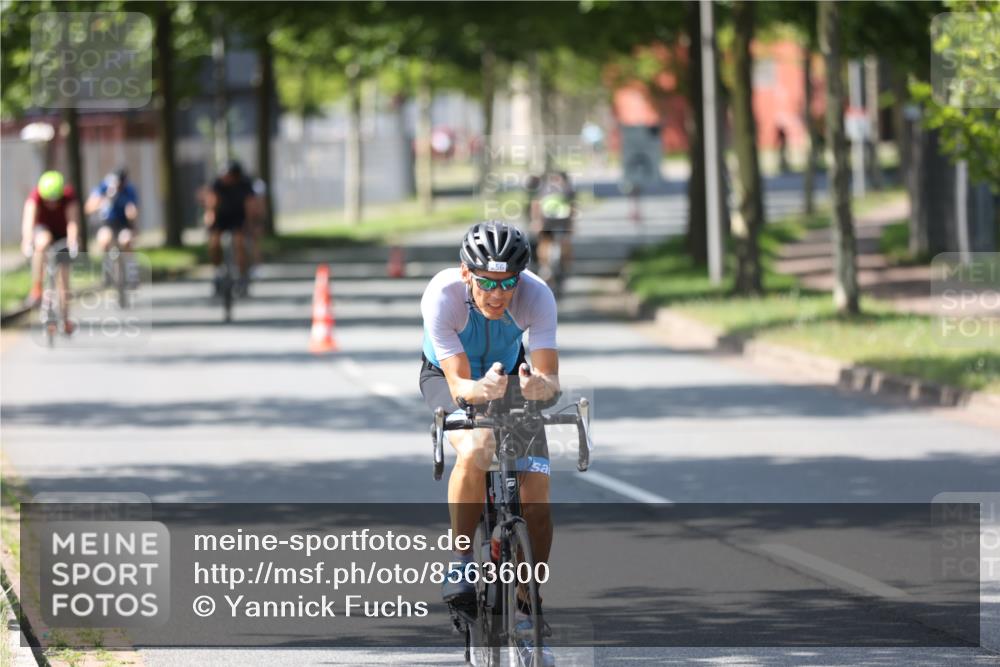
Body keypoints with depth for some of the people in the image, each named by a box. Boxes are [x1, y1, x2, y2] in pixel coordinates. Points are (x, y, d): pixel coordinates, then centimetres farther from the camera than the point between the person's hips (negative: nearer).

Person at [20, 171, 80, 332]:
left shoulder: (69, 195, -28)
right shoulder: (36, 195, -30)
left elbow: (72, 221, -37)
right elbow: (28, 220, -42)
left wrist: (73, 242, -54)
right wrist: (27, 242, -59)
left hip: (61, 235, 1)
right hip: (42, 231, -1)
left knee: (63, 276, -4)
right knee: (44, 241, -38)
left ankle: (65, 321, 9)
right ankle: (36, 288, -32)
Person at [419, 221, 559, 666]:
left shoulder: (536, 296, -31)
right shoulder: (442, 295, -34)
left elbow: (550, 378, -35)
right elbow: (458, 382, -36)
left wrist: (540, 385, -58)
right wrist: (480, 389, -58)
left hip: (510, 374, 2)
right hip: (448, 377, -2)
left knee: (536, 494, -13)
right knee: (474, 451, -35)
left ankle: (528, 611, 3)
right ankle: (461, 563, -15)